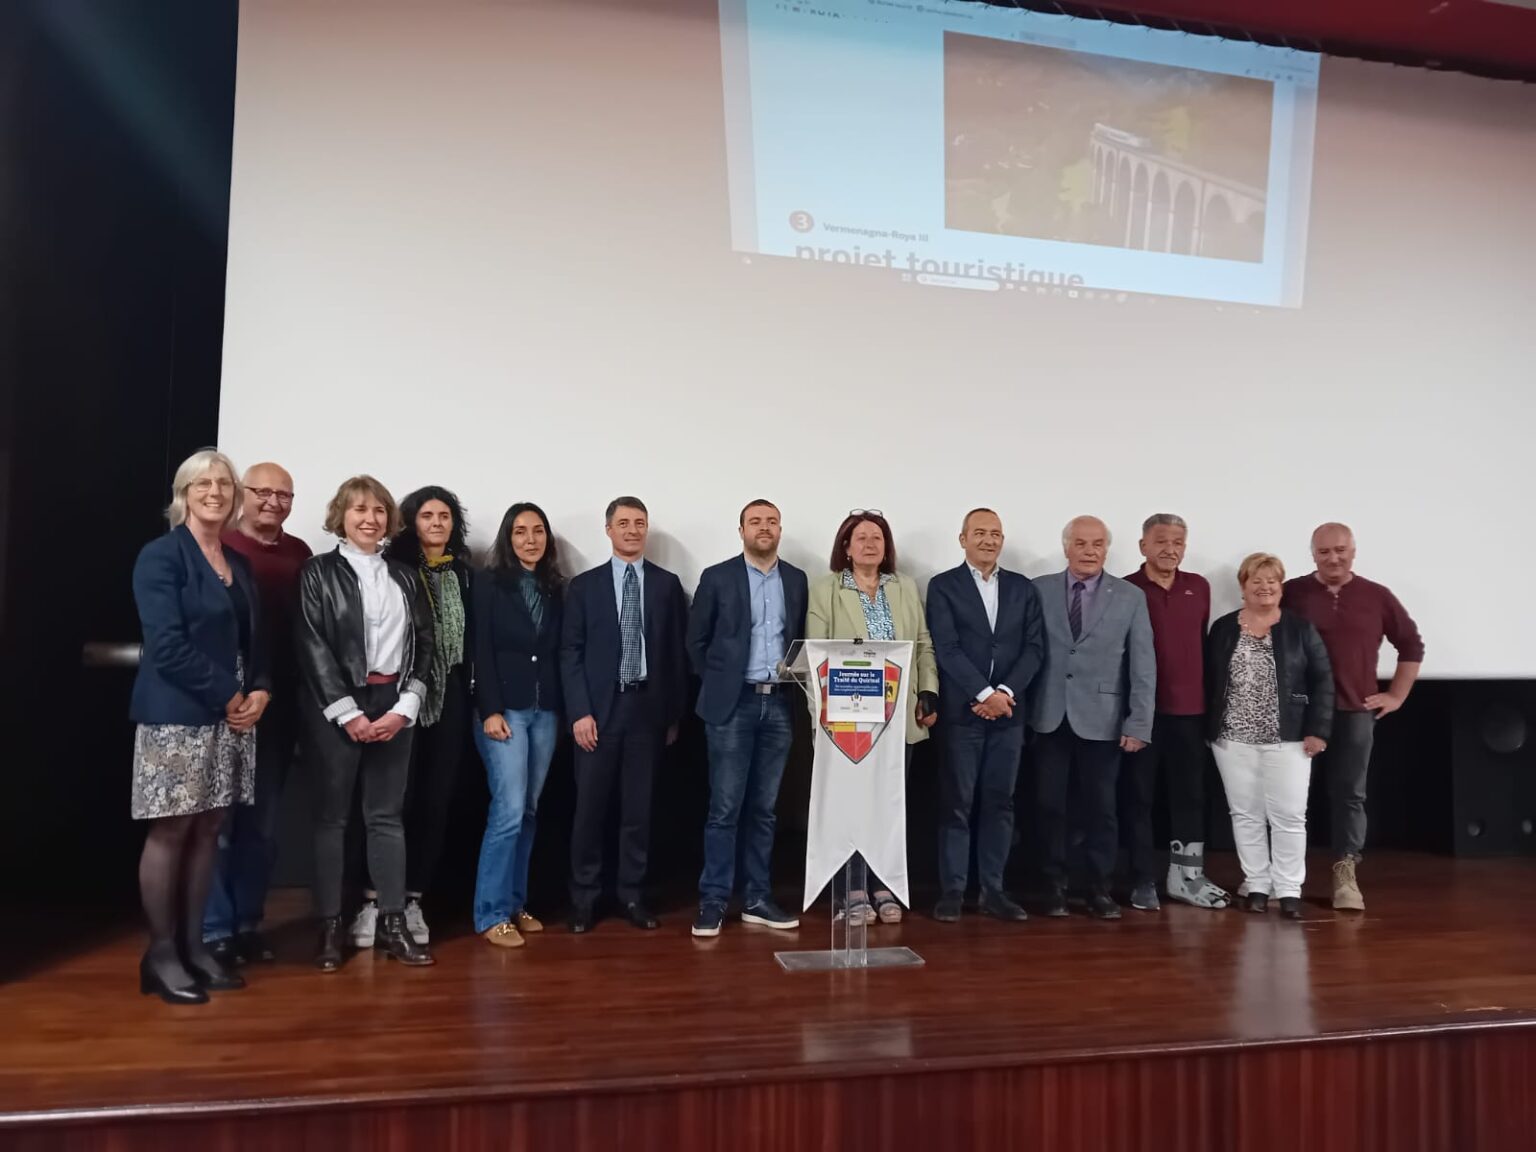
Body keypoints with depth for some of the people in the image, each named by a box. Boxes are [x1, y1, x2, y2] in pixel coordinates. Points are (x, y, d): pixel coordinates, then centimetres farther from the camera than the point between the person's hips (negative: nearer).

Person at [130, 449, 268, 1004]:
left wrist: (260, 691, -2)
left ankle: (193, 943, 19)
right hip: (176, 715, -6)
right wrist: (228, 695, -14)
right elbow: (167, 644, -16)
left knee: (207, 831, 10)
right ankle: (161, 953, 12)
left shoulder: (239, 563, 14)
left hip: (231, 715, 7)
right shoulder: (160, 556, -7)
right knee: (170, 833, 0)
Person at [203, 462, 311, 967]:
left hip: (279, 705, 4)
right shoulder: (218, 547, -5)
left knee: (263, 822, 13)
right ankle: (213, 930, 15)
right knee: (219, 821, 4)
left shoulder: (299, 554, 8)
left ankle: (248, 923, 25)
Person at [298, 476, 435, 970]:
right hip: (336, 708, -3)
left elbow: (424, 644, 7)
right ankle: (330, 927, 12)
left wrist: (405, 707, -5)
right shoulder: (318, 572, 1)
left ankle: (392, 923, 12)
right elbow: (313, 647, -6)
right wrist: (348, 713, -12)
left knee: (387, 816, 7)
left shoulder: (405, 577, 12)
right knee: (331, 816, 4)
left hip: (393, 706, 3)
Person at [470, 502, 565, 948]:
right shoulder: (488, 582, -2)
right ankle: (491, 913, 0)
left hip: (545, 710, 5)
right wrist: (490, 710, -13)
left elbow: (559, 652, 9)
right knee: (509, 809, -9)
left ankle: (515, 903, 18)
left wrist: (565, 709, 3)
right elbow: (481, 651, -7)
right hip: (504, 708, -5)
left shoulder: (556, 588, 11)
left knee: (529, 809, 8)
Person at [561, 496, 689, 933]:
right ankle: (585, 896, 16)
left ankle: (631, 894, 18)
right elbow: (570, 653, 1)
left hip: (648, 708, 1)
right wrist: (580, 712, -8)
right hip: (600, 708, -1)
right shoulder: (584, 585, 5)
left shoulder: (667, 584, 6)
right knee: (591, 806, 3)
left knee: (639, 807, 7)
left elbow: (677, 652, 6)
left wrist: (675, 713, 3)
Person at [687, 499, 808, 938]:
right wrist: (716, 683, 2)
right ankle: (713, 902, 6)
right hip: (732, 705, -3)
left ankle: (757, 899, 17)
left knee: (763, 808, 9)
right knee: (725, 808, -2)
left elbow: (802, 638, 15)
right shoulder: (717, 577, 0)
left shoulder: (797, 579, 9)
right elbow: (696, 641, 3)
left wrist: (796, 679, 4)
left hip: (779, 705, 3)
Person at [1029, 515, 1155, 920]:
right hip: (1049, 717, 1)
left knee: (1100, 806, 7)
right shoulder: (1038, 590, 2)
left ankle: (1099, 888, 21)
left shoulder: (1131, 597, 2)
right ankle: (1055, 885, 22)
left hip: (1101, 718, 0)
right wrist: (1021, 707, -4)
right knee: (1051, 804, 8)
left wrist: (1139, 723, -5)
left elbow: (1143, 665, 0)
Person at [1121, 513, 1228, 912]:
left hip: (1190, 708, 4)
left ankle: (1186, 876, 23)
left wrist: (1209, 696, 11)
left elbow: (1203, 643, 13)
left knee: (1190, 794, 11)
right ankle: (1144, 880, 15)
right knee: (1138, 795, 5)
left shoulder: (1199, 588, 8)